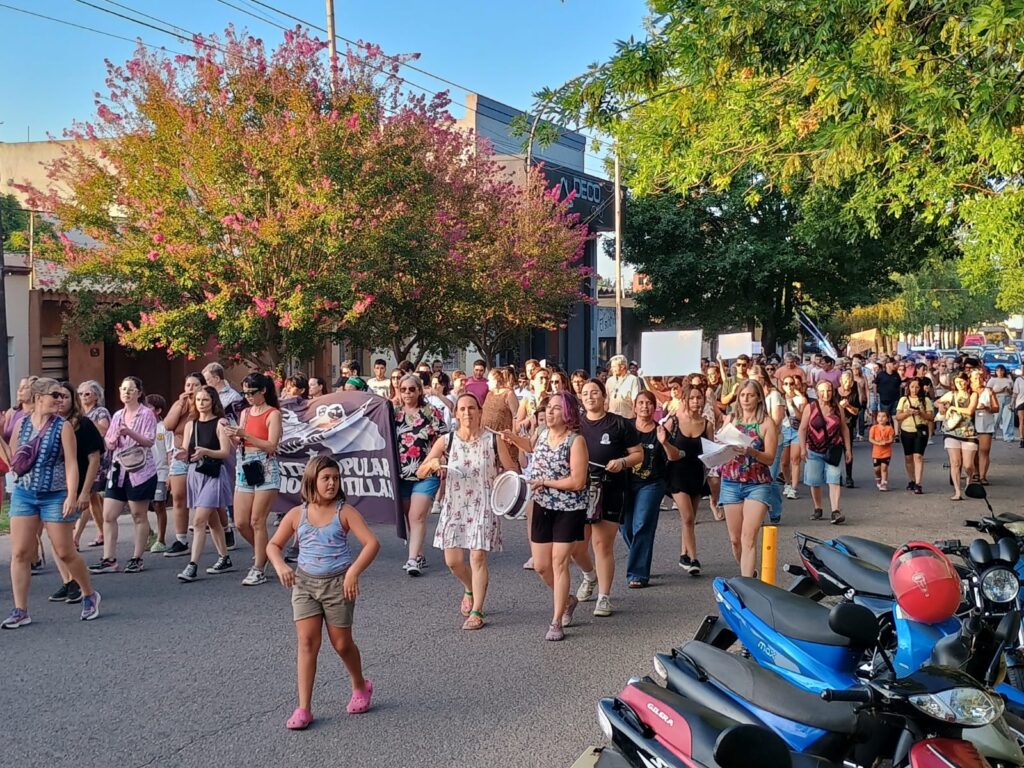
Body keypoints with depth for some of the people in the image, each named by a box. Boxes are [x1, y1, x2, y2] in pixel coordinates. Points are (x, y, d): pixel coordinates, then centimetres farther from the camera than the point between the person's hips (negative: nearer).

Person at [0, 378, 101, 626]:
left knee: (65, 553, 1)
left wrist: (72, 496, -20)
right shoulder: (21, 424, 4)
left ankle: (90, 596, 21)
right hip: (23, 495, 4)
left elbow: (71, 464, -11)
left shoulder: (63, 426, -6)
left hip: (55, 496, -4)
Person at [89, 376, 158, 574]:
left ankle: (137, 559, 10)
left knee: (139, 516, 2)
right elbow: (109, 445, 17)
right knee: (108, 516, 1)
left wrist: (130, 432, -25)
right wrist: (113, 441, -6)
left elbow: (150, 441, -12)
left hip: (140, 471, -6)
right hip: (118, 470, 6)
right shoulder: (117, 416, 15)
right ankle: (109, 560, 5)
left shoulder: (147, 414, -3)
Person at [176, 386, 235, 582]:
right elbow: (186, 452, 10)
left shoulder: (220, 423, -5)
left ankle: (193, 566, -16)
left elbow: (226, 452, -11)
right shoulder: (191, 424, 12)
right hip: (195, 473, 6)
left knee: (199, 520, -14)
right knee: (212, 520, 15)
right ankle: (224, 559, 26)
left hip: (214, 474, -6)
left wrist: (205, 452, -27)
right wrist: (184, 455, -13)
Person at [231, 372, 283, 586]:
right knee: (240, 522, 3)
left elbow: (271, 446, -13)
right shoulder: (245, 413, 14)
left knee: (257, 521, -6)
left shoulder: (273, 414, -4)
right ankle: (262, 553, 28)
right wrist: (232, 436, -7)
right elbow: (239, 445, 14)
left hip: (265, 470, -6)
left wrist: (245, 435, -19)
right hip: (244, 469, 6)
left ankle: (259, 570, 3)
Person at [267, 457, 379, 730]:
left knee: (342, 643, 8)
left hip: (338, 584, -2)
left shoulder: (345, 512, -7)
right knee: (307, 641, -5)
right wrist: (280, 566, -10)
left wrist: (354, 571, -24)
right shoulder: (297, 514, 1)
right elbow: (273, 545, 10)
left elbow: (372, 543, -14)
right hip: (305, 583, 2)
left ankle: (360, 687, 35)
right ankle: (304, 708, -1)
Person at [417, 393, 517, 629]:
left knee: (478, 557, -8)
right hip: (454, 505, 2)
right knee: (452, 561, 3)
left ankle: (477, 611, 4)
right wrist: (432, 463, -24)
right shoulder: (446, 441, -1)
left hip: (483, 506, -2)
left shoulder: (492, 440, -4)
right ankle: (470, 590, 35)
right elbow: (420, 473, -3)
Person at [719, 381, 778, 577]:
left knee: (749, 537, -15)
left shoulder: (766, 422, -2)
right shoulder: (730, 419, 9)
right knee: (735, 539, 8)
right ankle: (747, 574, 28)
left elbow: (770, 458, -6)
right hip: (731, 483, 4)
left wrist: (751, 452, -24)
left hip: (758, 485, -4)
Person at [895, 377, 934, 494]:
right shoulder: (903, 400, 8)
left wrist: (921, 413, -17)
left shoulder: (925, 400, 3)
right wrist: (908, 412, -13)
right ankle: (911, 481, 26)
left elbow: (931, 417, -1)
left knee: (918, 456, -14)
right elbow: (897, 417, 3)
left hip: (920, 431, -3)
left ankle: (918, 484, -18)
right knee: (908, 457, 10)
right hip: (906, 431, 3)